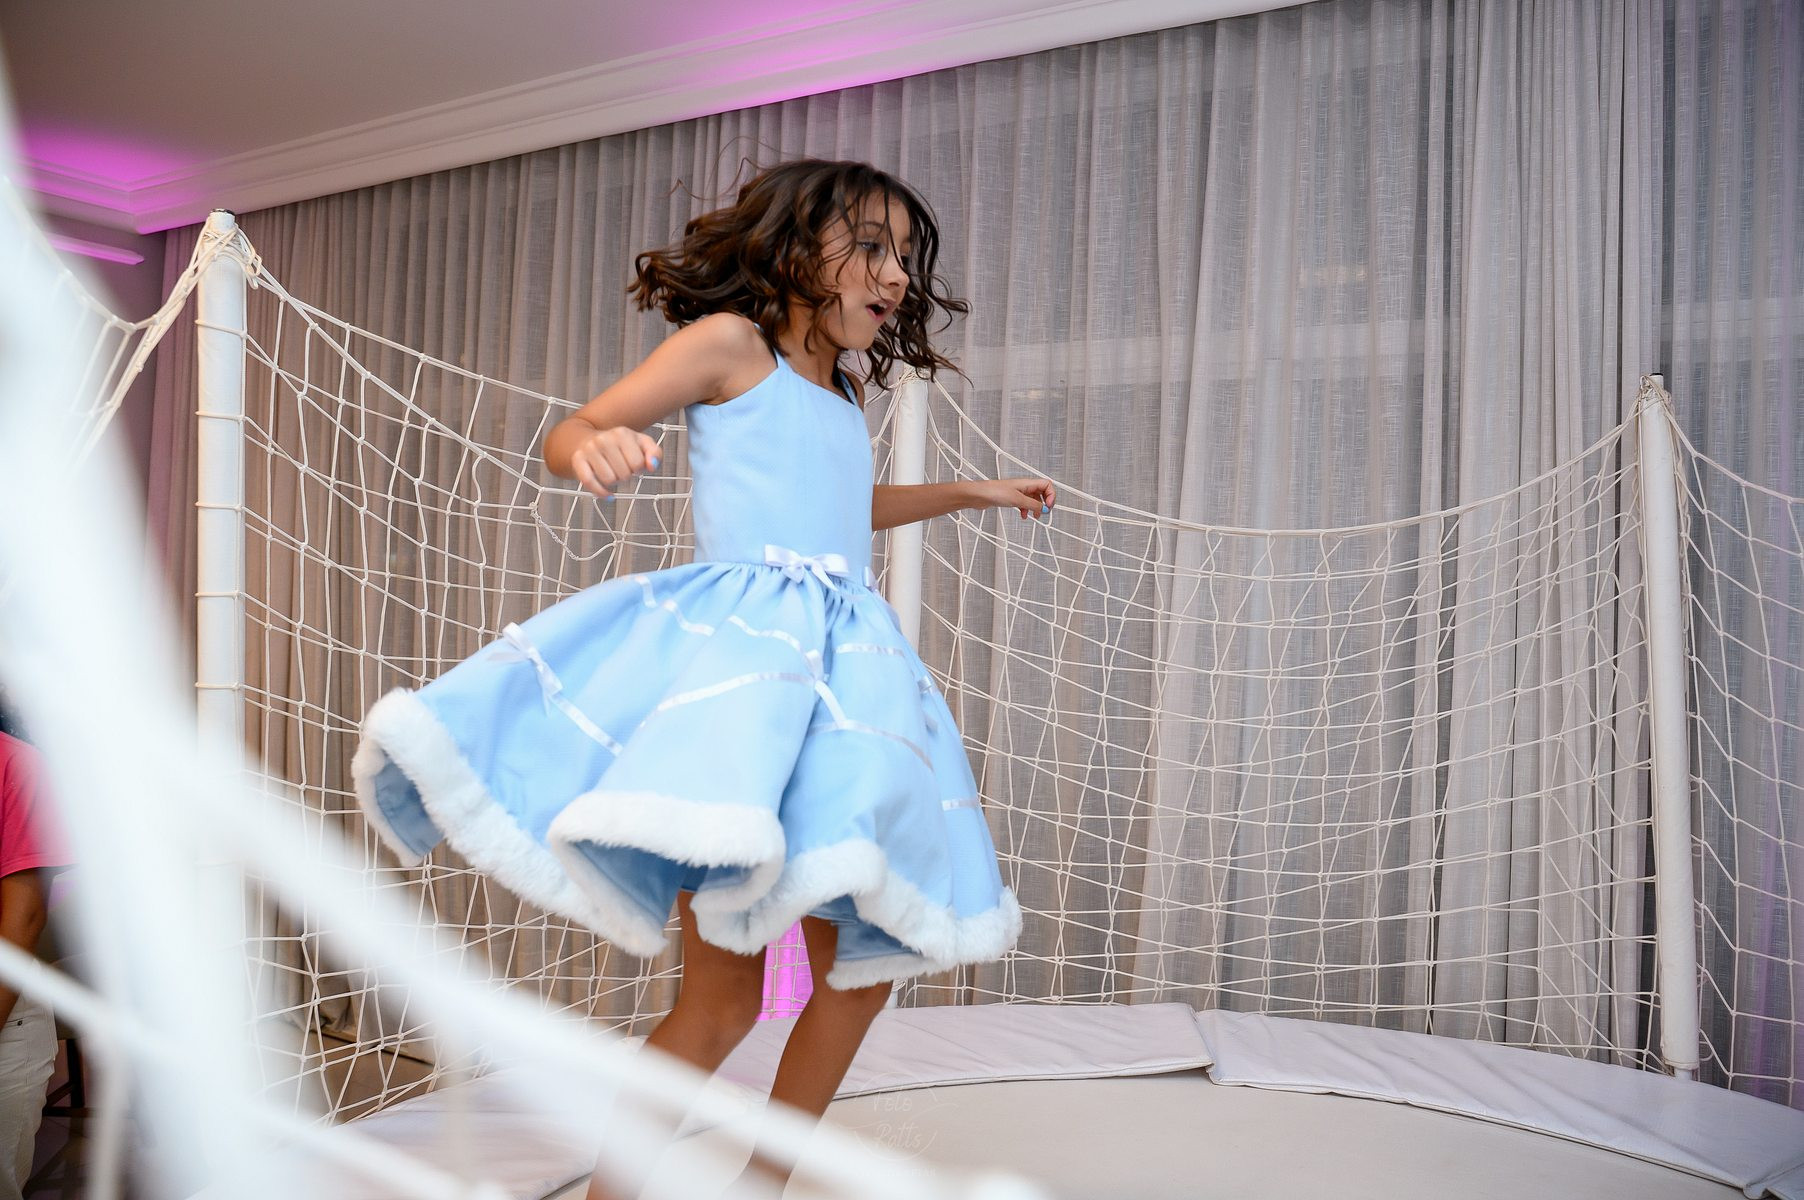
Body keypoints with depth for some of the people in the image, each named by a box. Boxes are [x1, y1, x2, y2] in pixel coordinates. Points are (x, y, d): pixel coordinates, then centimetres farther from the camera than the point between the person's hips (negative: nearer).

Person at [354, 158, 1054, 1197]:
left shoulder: (845, 397, 24)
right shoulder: (731, 341, 4)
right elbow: (572, 433, 2)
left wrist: (973, 493, 51)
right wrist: (596, 449, -23)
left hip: (843, 664, 8)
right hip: (738, 641, -8)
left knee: (861, 975, 7)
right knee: (723, 995, -12)